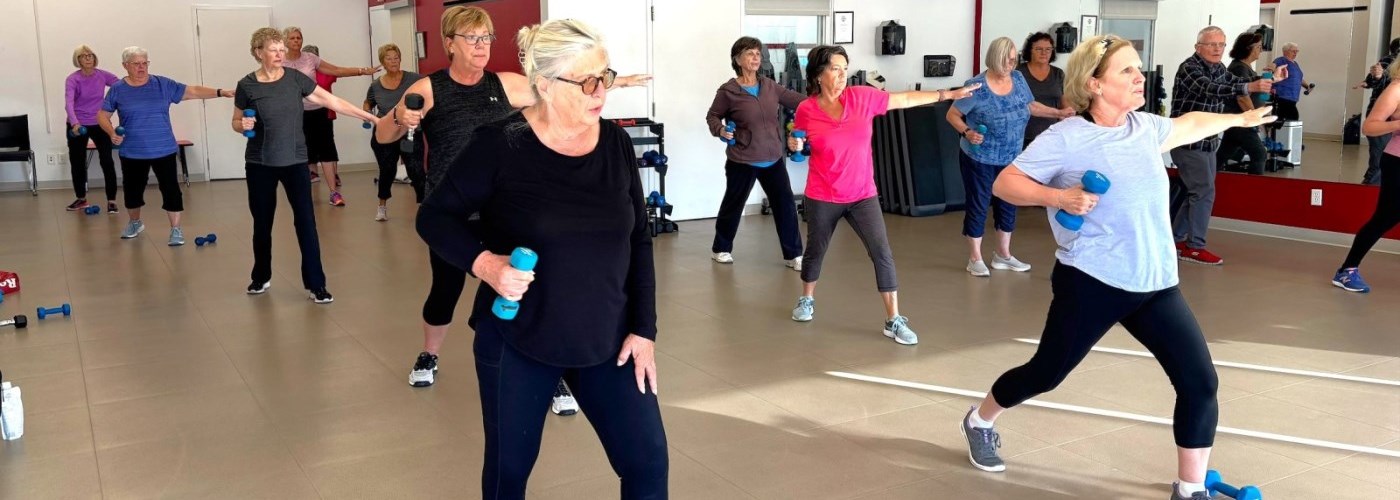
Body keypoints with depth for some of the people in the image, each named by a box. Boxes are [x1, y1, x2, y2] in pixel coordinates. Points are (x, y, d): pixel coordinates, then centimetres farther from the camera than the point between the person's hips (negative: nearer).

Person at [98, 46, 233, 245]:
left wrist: (221, 92, -15)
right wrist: (112, 133, -12)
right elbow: (102, 115, 7)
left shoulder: (163, 84, -1)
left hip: (163, 150, -1)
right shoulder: (118, 89, 0)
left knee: (171, 189, -5)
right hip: (132, 152, 1)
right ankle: (135, 223, 39)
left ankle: (176, 229, 4)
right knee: (132, 189, 16)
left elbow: (192, 91, -4)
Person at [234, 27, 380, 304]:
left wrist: (369, 116, -6)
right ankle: (261, 277, 30)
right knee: (262, 223, 10)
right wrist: (243, 125, -17)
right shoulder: (247, 86, -4)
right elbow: (236, 122, 7)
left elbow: (332, 101, -3)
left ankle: (316, 284, 0)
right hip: (260, 164, 0)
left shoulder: (295, 78, -3)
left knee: (306, 221, -5)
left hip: (295, 161, 0)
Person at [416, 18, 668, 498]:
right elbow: (435, 217, -6)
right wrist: (484, 262, -24)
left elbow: (638, 241, 4)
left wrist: (643, 329, 1)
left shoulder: (616, 143, -2)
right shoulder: (500, 144, -14)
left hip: (607, 341, 3)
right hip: (517, 341, -3)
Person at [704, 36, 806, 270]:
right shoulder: (728, 91, -10)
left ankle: (793, 254, 13)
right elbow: (712, 116, 2)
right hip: (742, 161, -4)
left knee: (785, 204, 2)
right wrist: (720, 130, -18)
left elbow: (796, 100, 6)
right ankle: (721, 249, 30)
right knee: (733, 205, 10)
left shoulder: (770, 86, 3)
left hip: (773, 159, 4)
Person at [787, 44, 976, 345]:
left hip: (863, 195, 1)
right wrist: (793, 144, -14)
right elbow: (799, 142, 10)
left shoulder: (862, 97, -5)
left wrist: (950, 94, 1)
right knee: (815, 252, 16)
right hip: (823, 198, -1)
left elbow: (906, 99, 1)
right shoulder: (806, 110, -9)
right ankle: (807, 300, 43)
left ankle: (894, 321, 2)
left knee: (882, 255, -7)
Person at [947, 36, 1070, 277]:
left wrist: (1059, 113, 6)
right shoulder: (976, 87, -19)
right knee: (978, 206, 3)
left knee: (1008, 205, 14)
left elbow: (1030, 106, 13)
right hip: (979, 159, -6)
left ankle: (1003, 255, 29)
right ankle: (975, 259, 16)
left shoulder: (1018, 79, -2)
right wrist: (967, 132, -27)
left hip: (1010, 158, 6)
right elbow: (952, 115, -11)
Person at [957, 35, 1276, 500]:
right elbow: (1004, 183, -10)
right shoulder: (1066, 138, -12)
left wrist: (1238, 119, 42)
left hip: (1156, 284, 6)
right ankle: (979, 420, 36)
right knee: (1047, 373, 7)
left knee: (1201, 383, -2)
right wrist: (1057, 196, -24)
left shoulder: (1145, 127, 9)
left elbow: (1188, 125, 32)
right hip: (1091, 283, -6)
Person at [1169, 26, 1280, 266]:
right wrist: (1250, 87, -46)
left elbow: (1237, 82, 25)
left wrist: (1271, 80, 14)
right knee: (1204, 192, -9)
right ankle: (1194, 247, -1)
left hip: (1207, 141, 9)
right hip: (1188, 141, -9)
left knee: (1196, 192, 13)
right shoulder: (1189, 68, -18)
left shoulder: (1218, 68, 9)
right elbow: (1210, 89, -35)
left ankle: (1176, 240, 23)